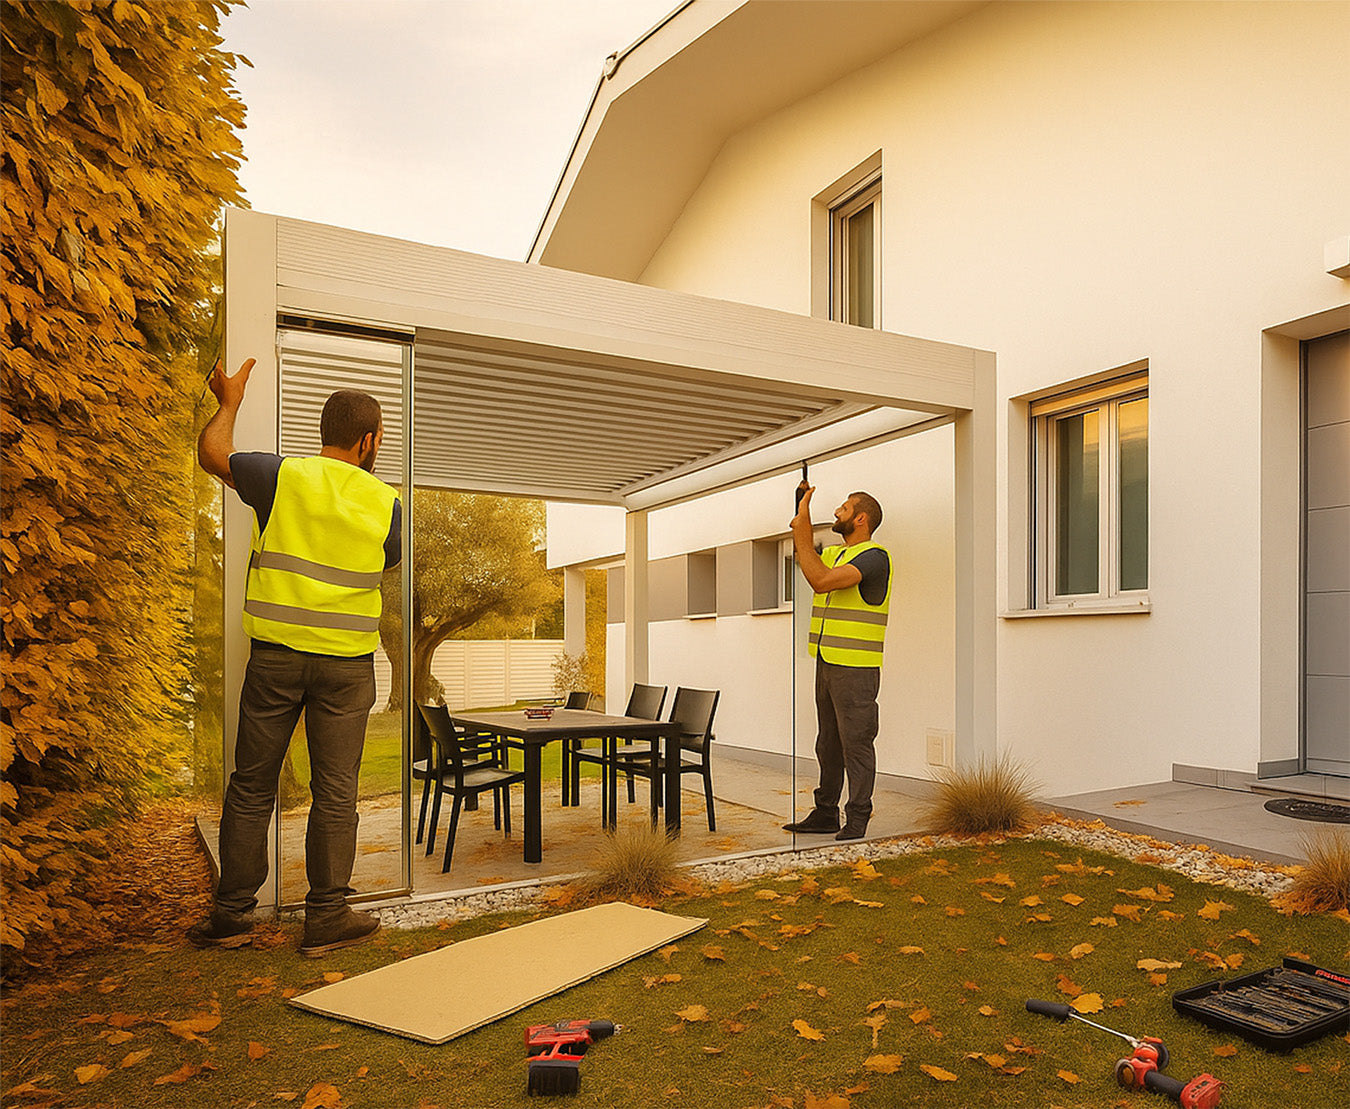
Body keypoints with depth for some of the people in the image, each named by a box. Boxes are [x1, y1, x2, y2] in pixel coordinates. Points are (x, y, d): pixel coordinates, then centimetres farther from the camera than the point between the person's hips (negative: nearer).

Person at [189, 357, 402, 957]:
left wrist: (229, 401, 28)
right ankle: (327, 918, 14)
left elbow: (212, 452, 12)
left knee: (251, 787, 12)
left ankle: (232, 913, 21)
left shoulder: (283, 476, -3)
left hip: (275, 654, 1)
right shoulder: (385, 503, -2)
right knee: (334, 792, 7)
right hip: (346, 661, -1)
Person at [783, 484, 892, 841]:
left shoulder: (875, 556, -13)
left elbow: (821, 581, -25)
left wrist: (801, 532, -19)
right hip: (826, 664, 9)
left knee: (856, 745, -2)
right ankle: (825, 813, 24)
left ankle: (857, 820, 7)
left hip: (856, 668, -9)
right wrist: (803, 502, 16)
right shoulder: (834, 554, 15)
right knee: (828, 744, 15)